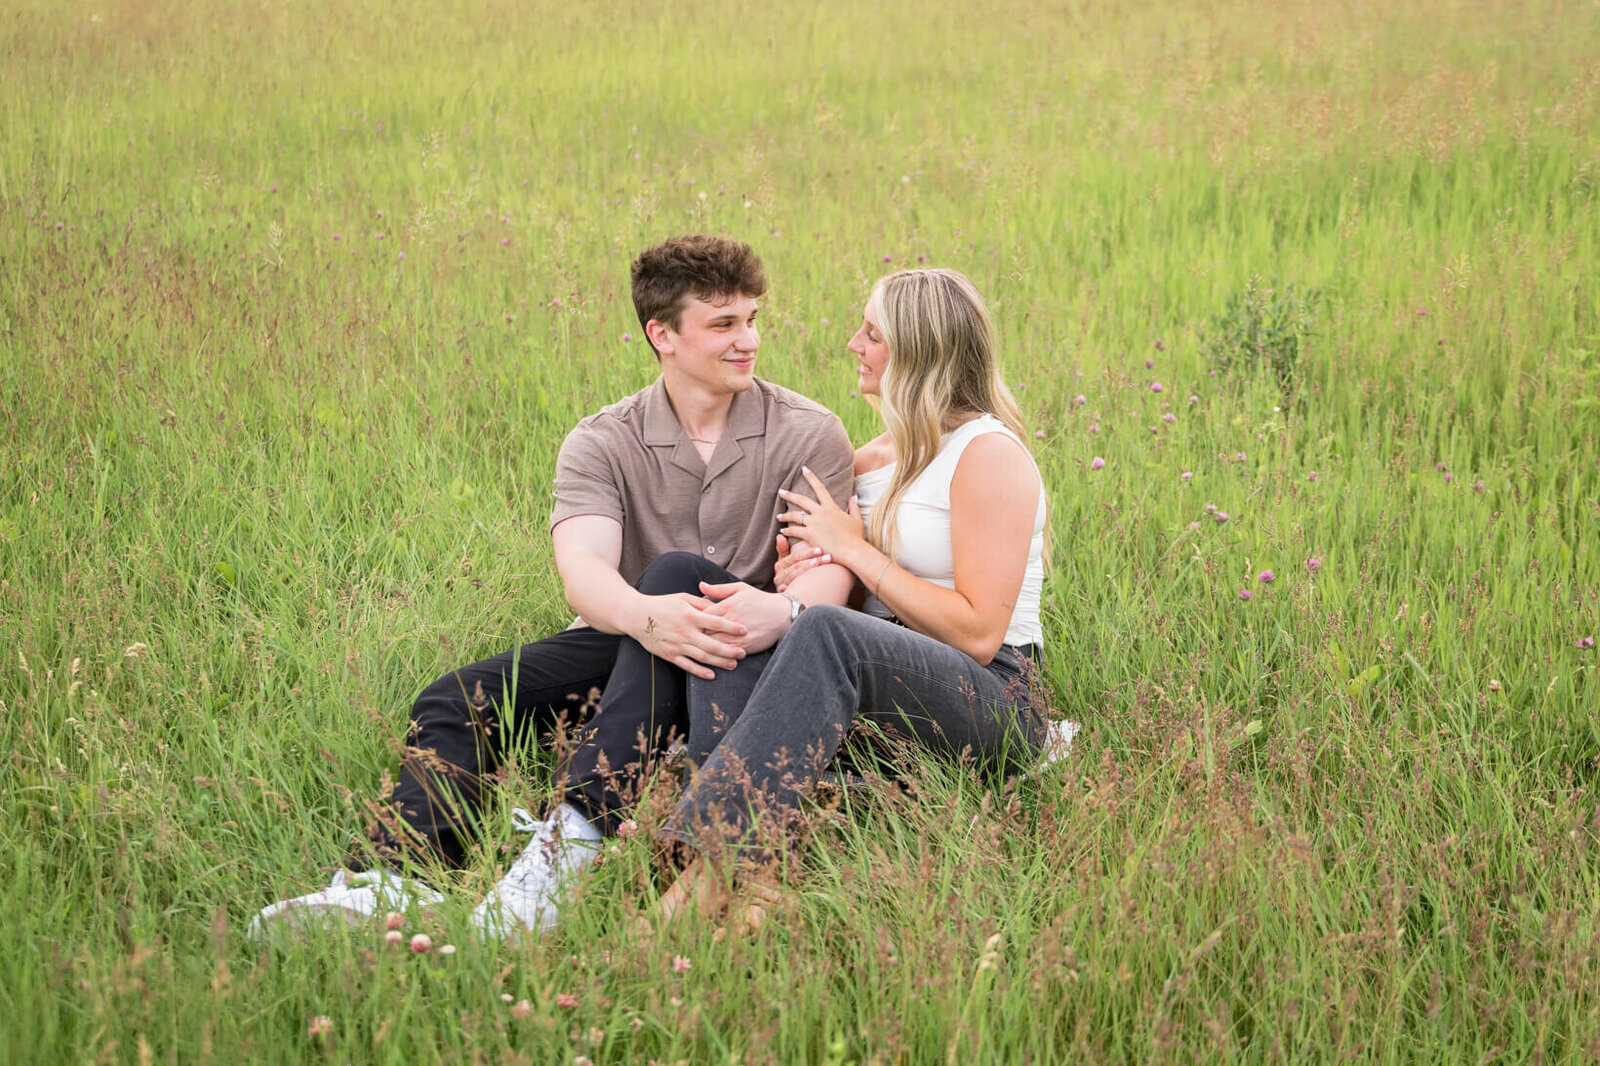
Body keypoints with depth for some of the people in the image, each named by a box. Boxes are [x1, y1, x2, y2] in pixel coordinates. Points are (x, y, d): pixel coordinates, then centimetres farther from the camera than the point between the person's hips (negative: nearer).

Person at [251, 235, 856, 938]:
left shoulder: (807, 433, -1)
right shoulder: (601, 444, 0)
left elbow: (832, 567, -15)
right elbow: (584, 569, -19)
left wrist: (785, 608, -42)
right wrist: (646, 617, -44)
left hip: (746, 662, -3)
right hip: (625, 640, 3)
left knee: (677, 572, -35)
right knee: (457, 700, -19)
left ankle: (573, 840, -51)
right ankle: (389, 880, -45)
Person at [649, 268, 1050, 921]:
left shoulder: (989, 454, -8)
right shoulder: (880, 455, 17)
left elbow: (977, 635, -15)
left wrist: (855, 549, -9)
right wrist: (805, 566, 0)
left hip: (992, 702, -8)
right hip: (889, 688, 8)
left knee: (830, 632, -36)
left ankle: (708, 869, -45)